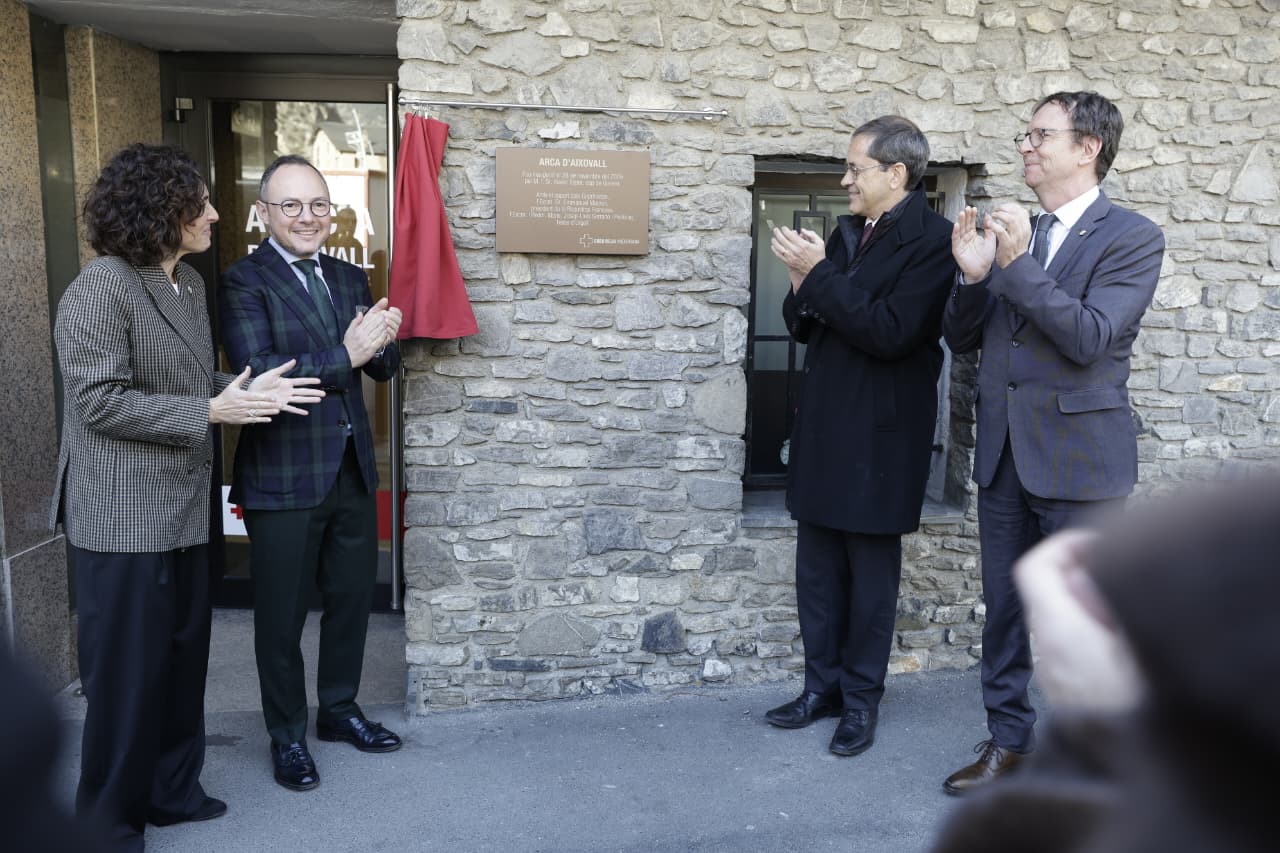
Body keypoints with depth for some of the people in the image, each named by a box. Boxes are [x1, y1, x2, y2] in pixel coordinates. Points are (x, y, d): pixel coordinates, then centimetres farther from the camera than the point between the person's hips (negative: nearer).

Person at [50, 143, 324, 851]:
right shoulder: (99, 289, -16)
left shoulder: (190, 283, 11)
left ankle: (171, 790, 34)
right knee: (126, 670, 3)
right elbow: (99, 402, -21)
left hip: (182, 509, 9)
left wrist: (248, 391, -1)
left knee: (183, 655, 17)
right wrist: (213, 411, -21)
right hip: (123, 518, -8)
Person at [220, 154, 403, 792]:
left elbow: (383, 368, 8)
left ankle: (339, 709, 38)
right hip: (284, 477, -6)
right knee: (282, 614, 9)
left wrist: (382, 340, -14)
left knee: (352, 597, 18)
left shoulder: (350, 278, 10)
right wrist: (346, 356, -27)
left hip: (352, 469, 6)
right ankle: (287, 735, 28)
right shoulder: (244, 282, -10)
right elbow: (258, 374, -21)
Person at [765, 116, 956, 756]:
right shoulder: (846, 234, 12)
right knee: (817, 568, 13)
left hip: (879, 436, -7)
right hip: (824, 427, 7)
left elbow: (891, 332, -22)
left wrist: (819, 273, -18)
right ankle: (823, 685, 27)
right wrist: (802, 288, -6)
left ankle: (861, 698, 20)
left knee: (871, 570, 6)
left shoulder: (931, 239, -10)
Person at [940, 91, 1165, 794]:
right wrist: (973, 276, -9)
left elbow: (1091, 337, -20)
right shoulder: (1008, 232, 10)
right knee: (1002, 607, 14)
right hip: (1003, 453, 6)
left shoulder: (1132, 238, -6)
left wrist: (1016, 264, -23)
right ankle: (1008, 740, 30)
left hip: (1078, 458, -5)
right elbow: (961, 339, 9)